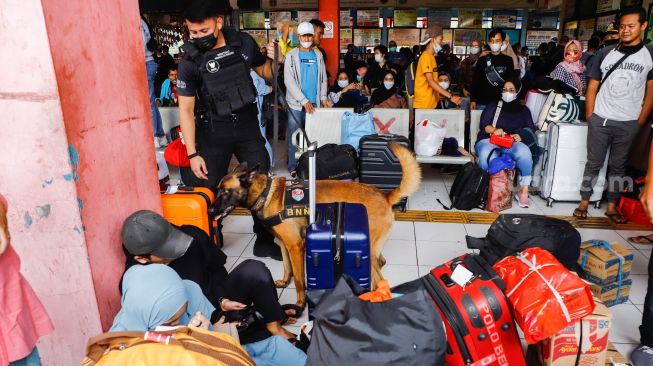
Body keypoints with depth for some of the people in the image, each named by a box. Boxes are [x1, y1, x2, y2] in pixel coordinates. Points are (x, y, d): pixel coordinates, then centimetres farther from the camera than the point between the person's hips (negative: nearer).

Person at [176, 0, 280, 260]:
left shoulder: (244, 43, -6)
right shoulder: (190, 61, -13)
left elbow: (265, 73, 11)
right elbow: (186, 109, -11)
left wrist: (272, 60, -13)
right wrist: (193, 153, -14)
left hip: (248, 125, 3)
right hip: (214, 131, -2)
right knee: (208, 189, 5)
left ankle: (264, 242, 25)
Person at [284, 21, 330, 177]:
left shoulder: (318, 56, 11)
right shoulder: (291, 56, -1)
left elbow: (323, 78, 14)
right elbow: (289, 81, -9)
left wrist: (323, 97, -2)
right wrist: (304, 101, -15)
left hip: (314, 103, 3)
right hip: (295, 104, -3)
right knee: (294, 137, 1)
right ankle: (293, 167, 11)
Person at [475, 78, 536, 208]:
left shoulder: (523, 110, 24)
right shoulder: (493, 106, 20)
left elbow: (531, 129, 10)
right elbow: (484, 124, 5)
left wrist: (520, 136, -14)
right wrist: (494, 130, -18)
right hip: (489, 140, -1)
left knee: (524, 152, -34)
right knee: (486, 154, -39)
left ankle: (523, 191, -25)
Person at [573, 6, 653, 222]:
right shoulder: (605, 53, 3)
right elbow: (592, 87, 6)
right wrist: (589, 118, 0)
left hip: (629, 124, 0)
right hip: (600, 120, 0)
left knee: (618, 165, 10)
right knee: (594, 163, 5)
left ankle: (612, 206, 19)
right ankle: (584, 202, 13)